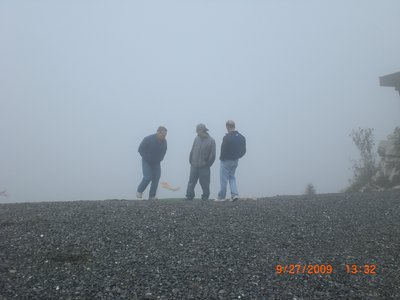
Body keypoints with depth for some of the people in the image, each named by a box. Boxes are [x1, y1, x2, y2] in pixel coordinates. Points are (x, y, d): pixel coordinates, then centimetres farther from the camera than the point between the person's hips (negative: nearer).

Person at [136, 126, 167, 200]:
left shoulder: (164, 141, -7)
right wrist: (146, 158, -10)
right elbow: (140, 149, -10)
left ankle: (152, 196, 4)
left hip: (156, 163, 5)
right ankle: (139, 191, 11)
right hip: (147, 162, -4)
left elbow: (164, 150, 13)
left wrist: (160, 158, 2)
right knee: (148, 177, -14)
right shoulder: (148, 139, -21)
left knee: (156, 178, -5)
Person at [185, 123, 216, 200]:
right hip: (194, 166, 4)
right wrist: (191, 161, 8)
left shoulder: (211, 141, -6)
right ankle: (189, 196, 12)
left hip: (204, 168, -4)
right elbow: (192, 150, 14)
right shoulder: (197, 139, 7)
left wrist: (207, 164, -6)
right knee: (191, 182, 5)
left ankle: (205, 196, 19)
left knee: (204, 183, 5)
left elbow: (212, 155, -6)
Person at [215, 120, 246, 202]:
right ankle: (234, 194, 8)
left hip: (226, 161, -6)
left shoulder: (227, 137, -21)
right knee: (232, 177, 21)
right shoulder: (242, 137, 1)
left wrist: (221, 158, -2)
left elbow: (223, 150, -19)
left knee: (223, 179, 5)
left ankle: (221, 197, 12)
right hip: (235, 161, 7)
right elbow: (243, 151, 6)